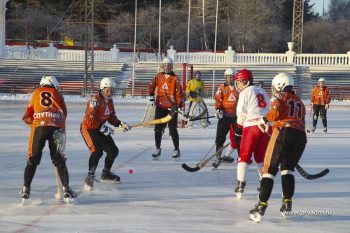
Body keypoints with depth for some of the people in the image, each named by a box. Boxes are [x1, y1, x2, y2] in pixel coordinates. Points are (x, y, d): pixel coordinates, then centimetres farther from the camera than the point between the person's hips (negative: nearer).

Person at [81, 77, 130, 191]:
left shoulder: (109, 101, 7)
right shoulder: (95, 100, -22)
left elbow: (111, 116, 14)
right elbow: (90, 120, -27)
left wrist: (120, 124, -1)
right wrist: (103, 127, -26)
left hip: (101, 129, 9)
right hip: (88, 128, -9)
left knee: (113, 150, 11)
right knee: (97, 151, -28)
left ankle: (105, 174, 30)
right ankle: (90, 177, -24)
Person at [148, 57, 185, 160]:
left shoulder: (175, 78, -4)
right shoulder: (159, 76, 7)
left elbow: (179, 93, -7)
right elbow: (151, 86, 15)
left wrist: (180, 106, -13)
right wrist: (151, 97, 6)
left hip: (171, 107, -3)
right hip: (160, 106, 3)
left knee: (173, 129, -3)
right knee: (158, 129, 5)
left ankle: (177, 150, 8)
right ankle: (158, 149, 17)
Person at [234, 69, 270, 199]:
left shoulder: (245, 93, -2)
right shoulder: (261, 91, 20)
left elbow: (242, 113, -5)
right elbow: (268, 110, 20)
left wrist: (239, 127, 5)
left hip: (252, 125, -6)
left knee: (244, 155, 0)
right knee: (261, 156, 16)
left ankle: (240, 184, -7)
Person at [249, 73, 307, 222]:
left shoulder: (280, 96, 10)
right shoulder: (300, 102, 29)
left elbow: (276, 112, -8)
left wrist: (265, 120, 9)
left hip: (283, 132, -5)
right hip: (301, 136, 5)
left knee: (270, 168, -2)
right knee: (287, 167, 21)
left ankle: (262, 206, -10)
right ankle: (287, 202, 11)